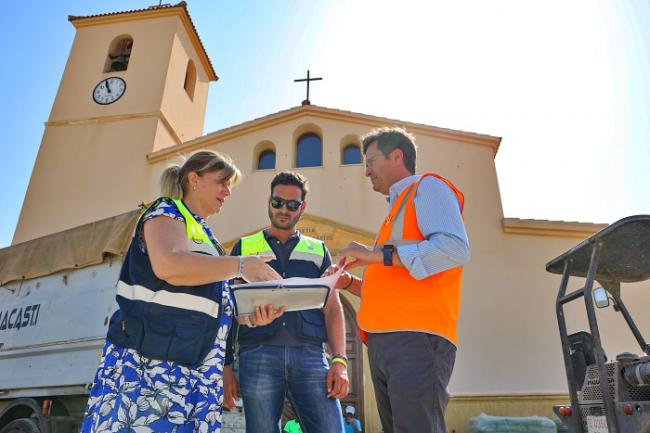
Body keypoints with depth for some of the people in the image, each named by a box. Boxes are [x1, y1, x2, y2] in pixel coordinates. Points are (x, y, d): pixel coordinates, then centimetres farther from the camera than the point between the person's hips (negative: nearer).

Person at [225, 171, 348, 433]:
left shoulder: (318, 250, 17)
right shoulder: (244, 248, 14)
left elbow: (332, 309, 10)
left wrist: (339, 361, -4)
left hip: (311, 355, 1)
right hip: (258, 355, 0)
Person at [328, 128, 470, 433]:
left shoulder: (427, 187, 3)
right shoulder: (398, 207, 29)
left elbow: (455, 248, -17)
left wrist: (378, 254, -17)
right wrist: (349, 283, 17)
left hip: (416, 339, -9)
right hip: (383, 344, 9)